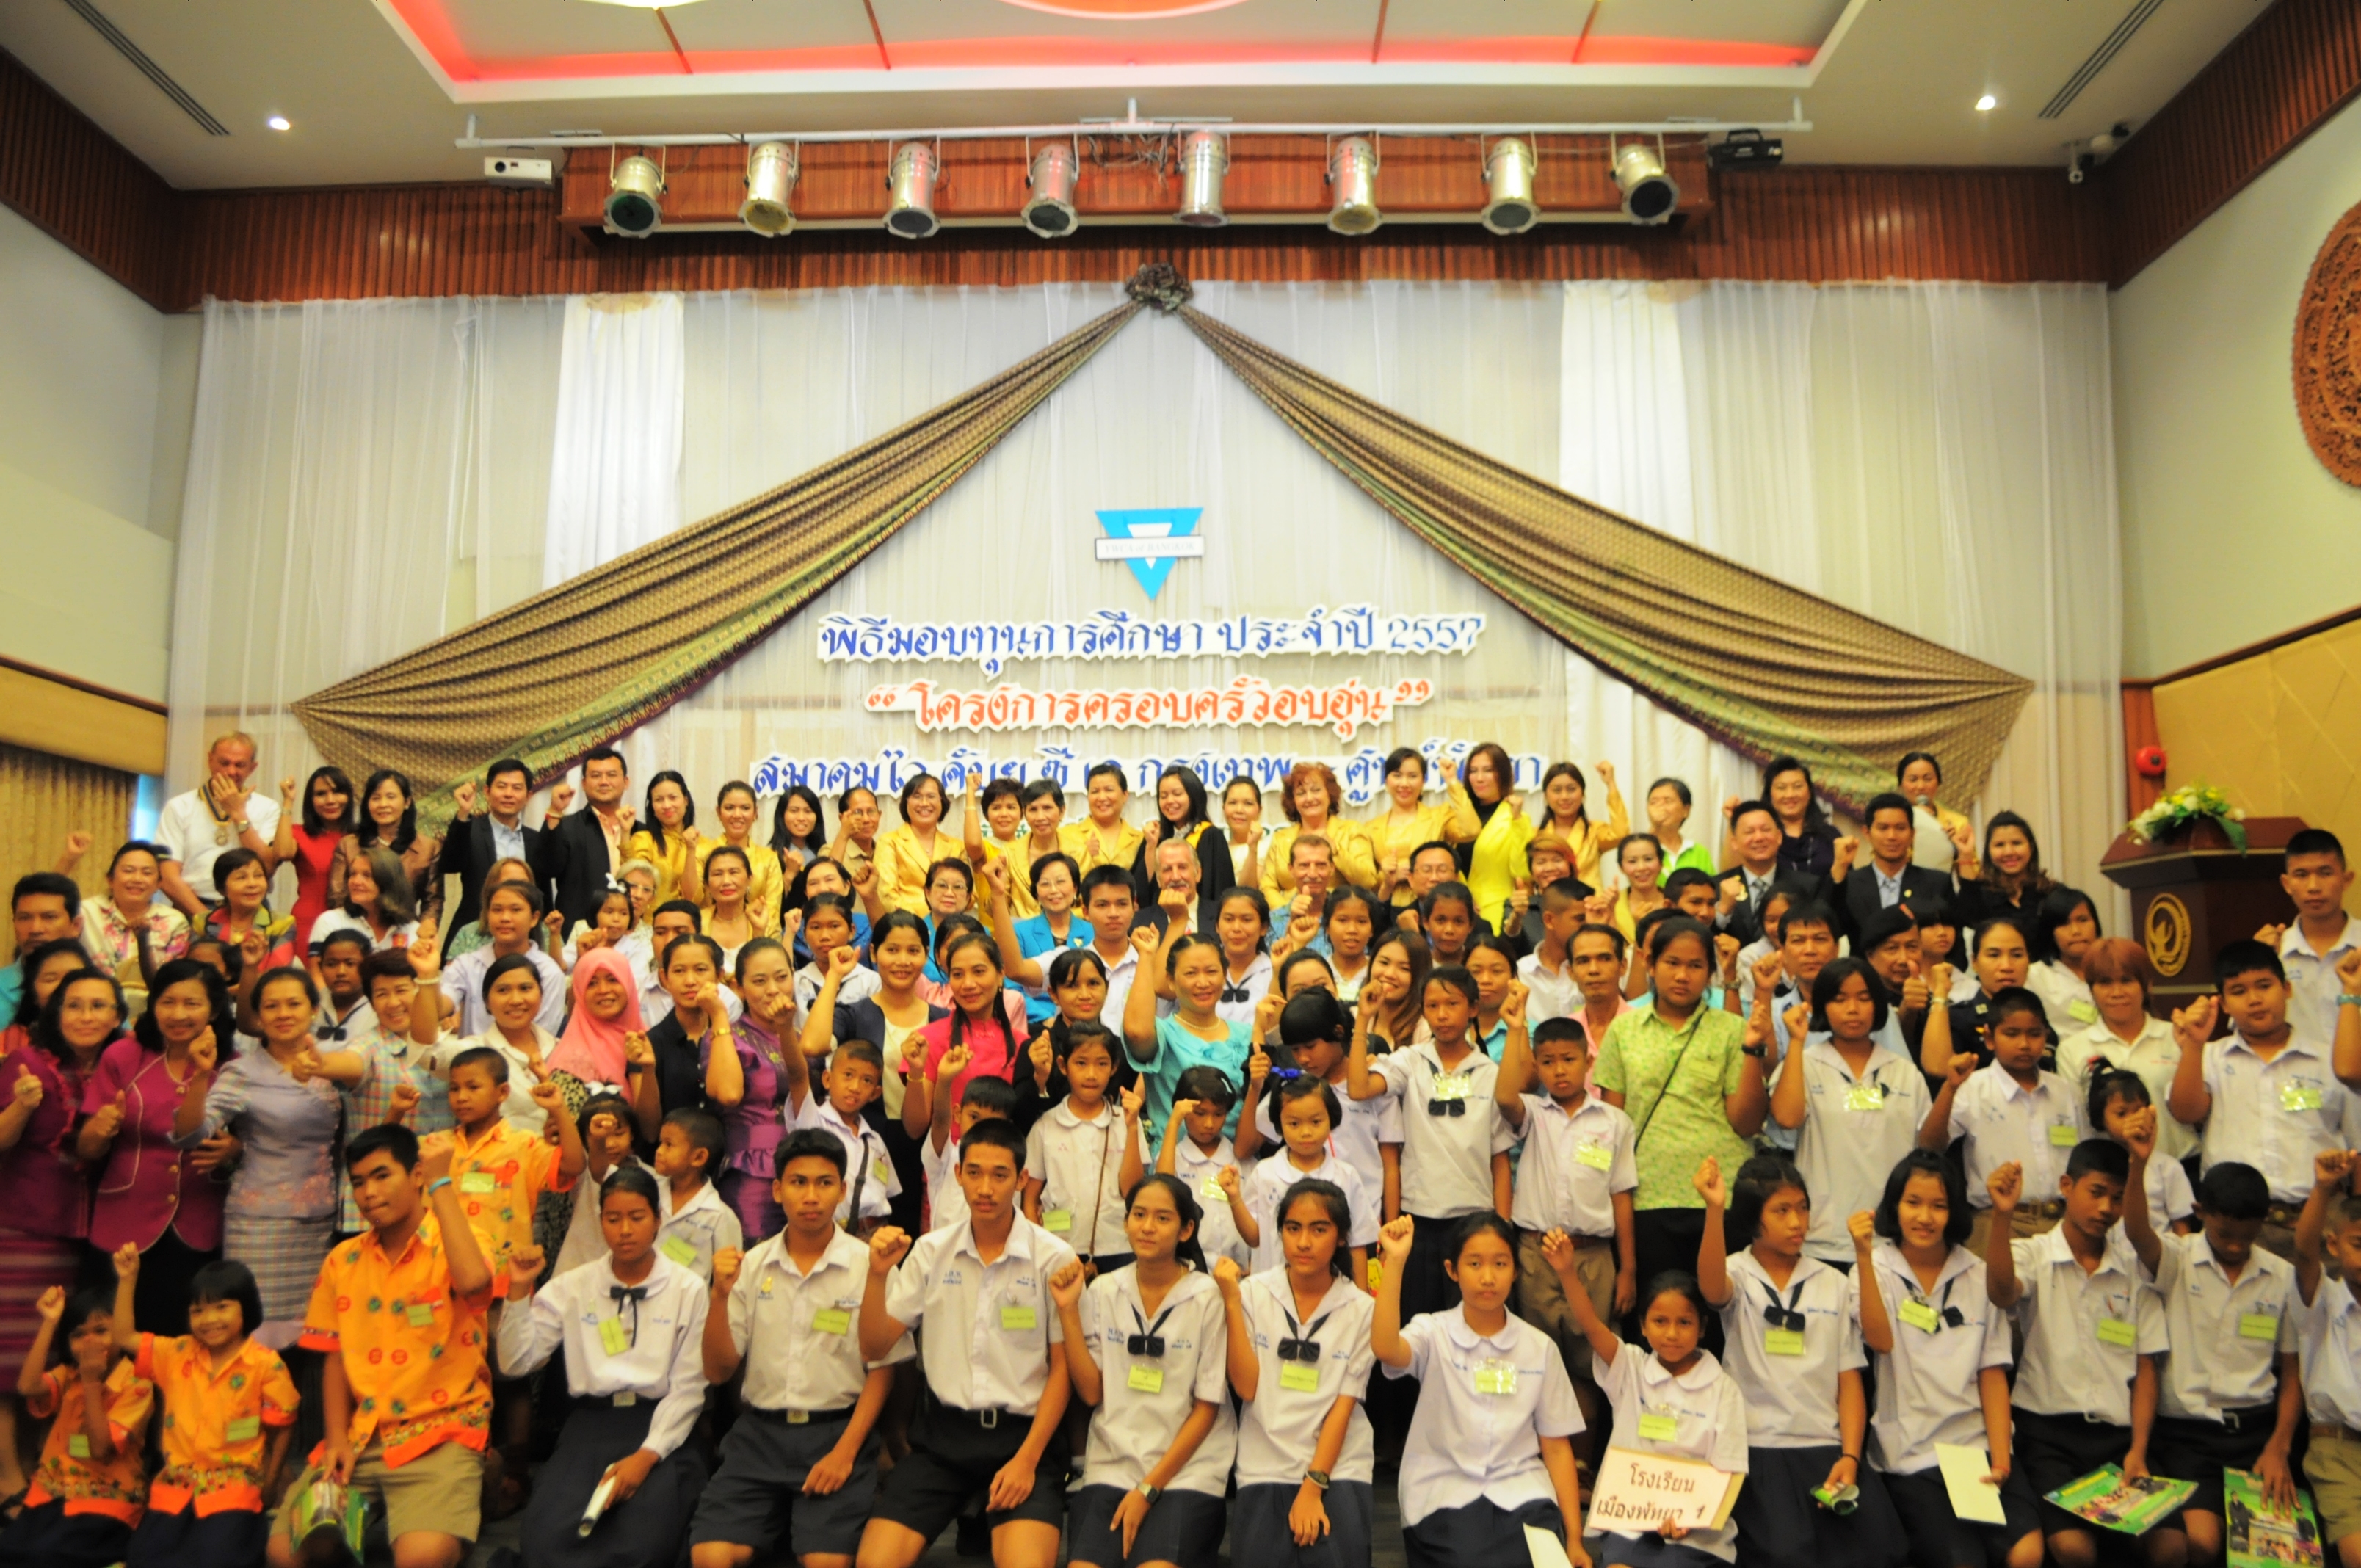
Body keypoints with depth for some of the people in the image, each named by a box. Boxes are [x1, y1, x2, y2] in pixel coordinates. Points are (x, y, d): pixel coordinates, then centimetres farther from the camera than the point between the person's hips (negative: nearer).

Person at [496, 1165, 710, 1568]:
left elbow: (688, 1387, -2)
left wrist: (647, 1455, -14)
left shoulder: (688, 1289, 2)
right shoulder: (572, 1288, 9)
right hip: (590, 1424, 2)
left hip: (661, 1427, -2)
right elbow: (516, 1363, 3)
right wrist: (519, 1290, -6)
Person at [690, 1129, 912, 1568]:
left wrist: (846, 1452, -10)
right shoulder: (751, 1266, 6)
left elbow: (882, 1370, -1)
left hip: (837, 1431, -3)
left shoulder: (868, 1266, -5)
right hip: (759, 1432, 3)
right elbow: (718, 1373, 5)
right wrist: (721, 1296, -10)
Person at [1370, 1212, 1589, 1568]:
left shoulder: (1540, 1348, 8)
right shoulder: (1433, 1333, 0)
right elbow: (1385, 1349, -24)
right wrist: (1395, 1261, -26)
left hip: (1522, 1494, 2)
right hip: (1445, 1498, -2)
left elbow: (1556, 1447, 9)